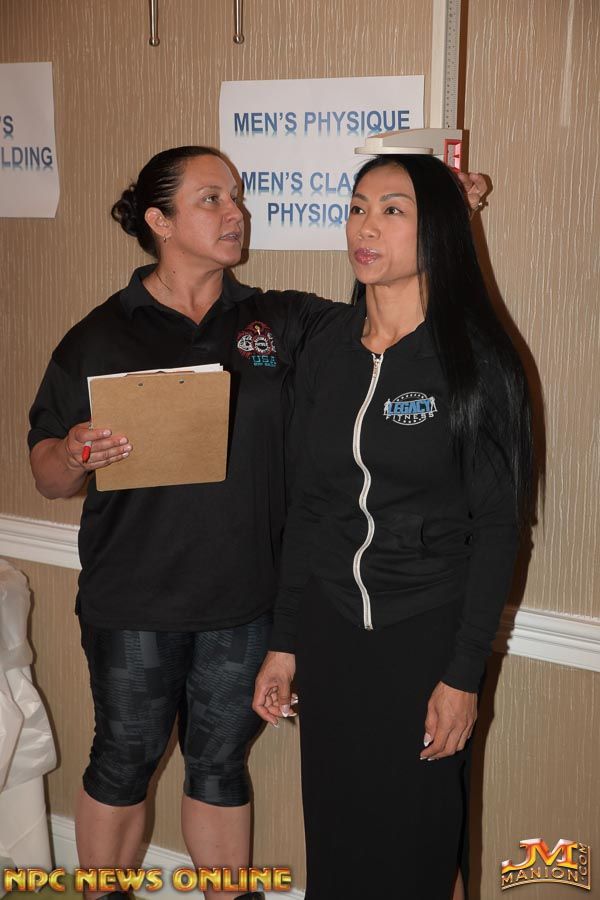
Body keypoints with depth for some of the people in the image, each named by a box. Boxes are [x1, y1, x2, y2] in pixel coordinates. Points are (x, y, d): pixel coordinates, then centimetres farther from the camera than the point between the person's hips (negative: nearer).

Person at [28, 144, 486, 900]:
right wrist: (79, 454, -24)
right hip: (133, 603, -2)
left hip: (243, 600, 2)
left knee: (220, 764, 17)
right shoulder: (99, 337, -4)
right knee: (124, 761, 14)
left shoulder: (280, 321, 3)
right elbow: (48, 476, -2)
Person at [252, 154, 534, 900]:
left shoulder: (475, 360, -10)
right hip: (331, 628, 4)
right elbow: (306, 505, 8)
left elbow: (496, 527, -9)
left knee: (414, 836, 10)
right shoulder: (327, 353, 3)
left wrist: (465, 673, -12)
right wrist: (284, 643, 8)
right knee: (333, 826, 14)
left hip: (426, 635, -4)